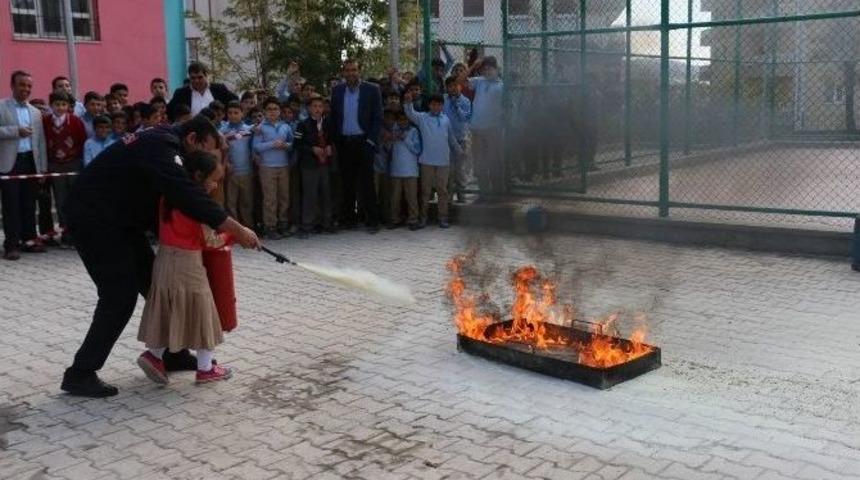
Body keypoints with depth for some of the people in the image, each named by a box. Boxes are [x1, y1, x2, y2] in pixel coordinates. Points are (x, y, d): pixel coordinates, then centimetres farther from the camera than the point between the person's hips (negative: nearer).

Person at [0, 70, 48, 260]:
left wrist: (43, 166, 9)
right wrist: (16, 131, -18)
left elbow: (40, 140, 14)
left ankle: (29, 239, 15)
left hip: (31, 161, 5)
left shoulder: (35, 112, 16)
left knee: (29, 203, 7)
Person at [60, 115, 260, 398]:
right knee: (120, 296, -11)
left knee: (154, 284, 11)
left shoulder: (161, 142, 10)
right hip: (93, 219, -10)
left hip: (118, 219, 10)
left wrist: (204, 228, -6)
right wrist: (238, 231, -29)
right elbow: (190, 196, -32)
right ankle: (80, 374, -2)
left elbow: (177, 195, 9)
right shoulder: (160, 148, -22)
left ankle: (171, 354, 23)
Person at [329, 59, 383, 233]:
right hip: (344, 143, 3)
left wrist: (371, 140, -9)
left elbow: (378, 118, -2)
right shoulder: (337, 91, 10)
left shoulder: (372, 90, 0)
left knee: (366, 182, -3)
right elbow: (333, 117, 10)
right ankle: (348, 218, 15)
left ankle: (372, 220, 3)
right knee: (347, 183, 7)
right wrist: (333, 141, 2)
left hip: (363, 142, -3)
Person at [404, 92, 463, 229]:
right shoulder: (422, 117, 2)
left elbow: (452, 138, 19)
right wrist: (408, 103, -35)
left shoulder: (446, 119, 10)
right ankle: (423, 217, 12)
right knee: (425, 189, 5)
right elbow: (411, 114, -17)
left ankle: (443, 218, 11)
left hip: (443, 161, 2)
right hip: (427, 160, -2)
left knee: (442, 189, 5)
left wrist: (459, 151, 22)